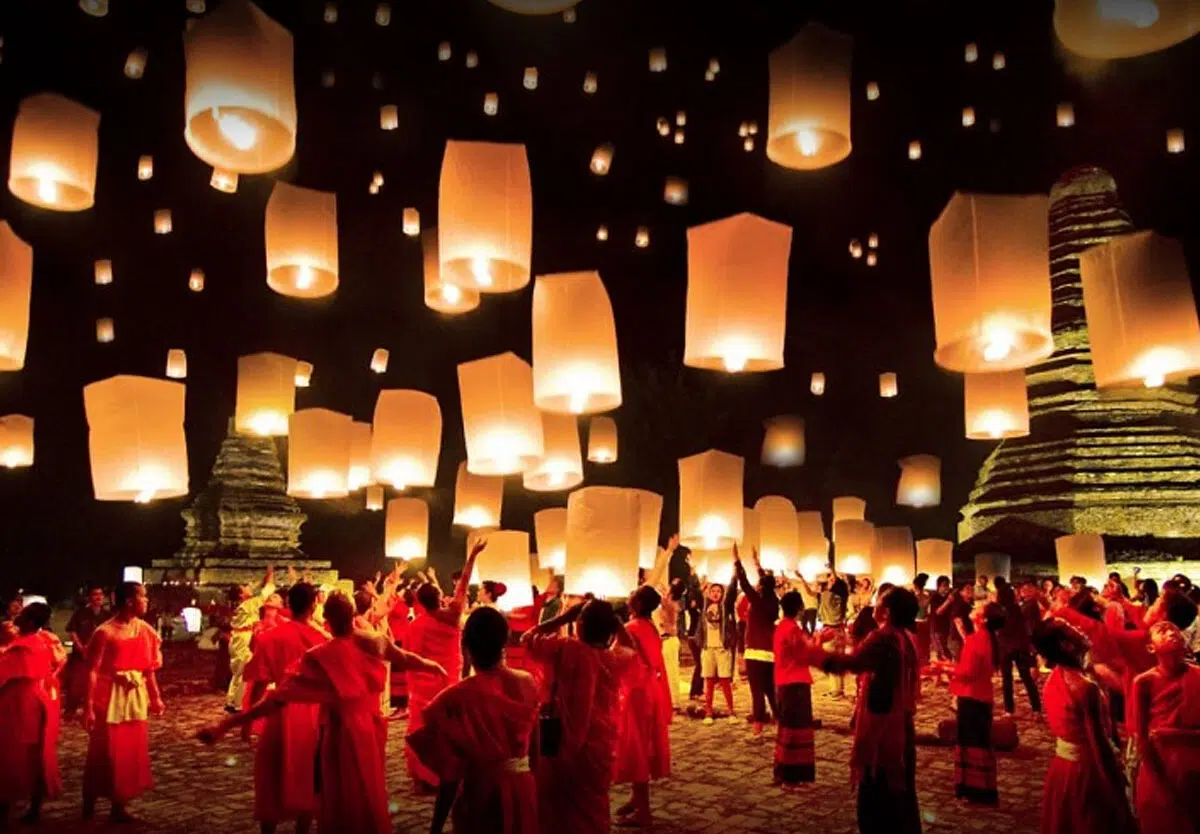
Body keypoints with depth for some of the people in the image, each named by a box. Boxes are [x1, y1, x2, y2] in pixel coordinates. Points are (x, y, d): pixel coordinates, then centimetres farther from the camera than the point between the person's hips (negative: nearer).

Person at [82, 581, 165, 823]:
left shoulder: (145, 630, 3)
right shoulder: (105, 631, -15)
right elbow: (93, 671, -14)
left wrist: (155, 697, 11)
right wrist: (89, 707, -17)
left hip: (136, 697, 6)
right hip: (109, 697, -5)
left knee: (131, 752, 9)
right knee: (104, 752, 5)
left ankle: (119, 805, 22)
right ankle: (89, 802, 26)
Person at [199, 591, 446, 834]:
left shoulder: (320, 657, -21)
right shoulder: (374, 642, -9)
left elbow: (279, 697, -24)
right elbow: (407, 659, 8)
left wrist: (225, 725, -24)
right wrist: (435, 667, 29)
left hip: (342, 735, -4)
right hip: (371, 729, 4)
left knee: (343, 806, 14)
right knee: (371, 796, 25)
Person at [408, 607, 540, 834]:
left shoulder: (457, 699, -21)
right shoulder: (527, 683, -9)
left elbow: (451, 774, -17)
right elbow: (534, 744, 5)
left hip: (481, 793, -3)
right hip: (523, 788, 4)